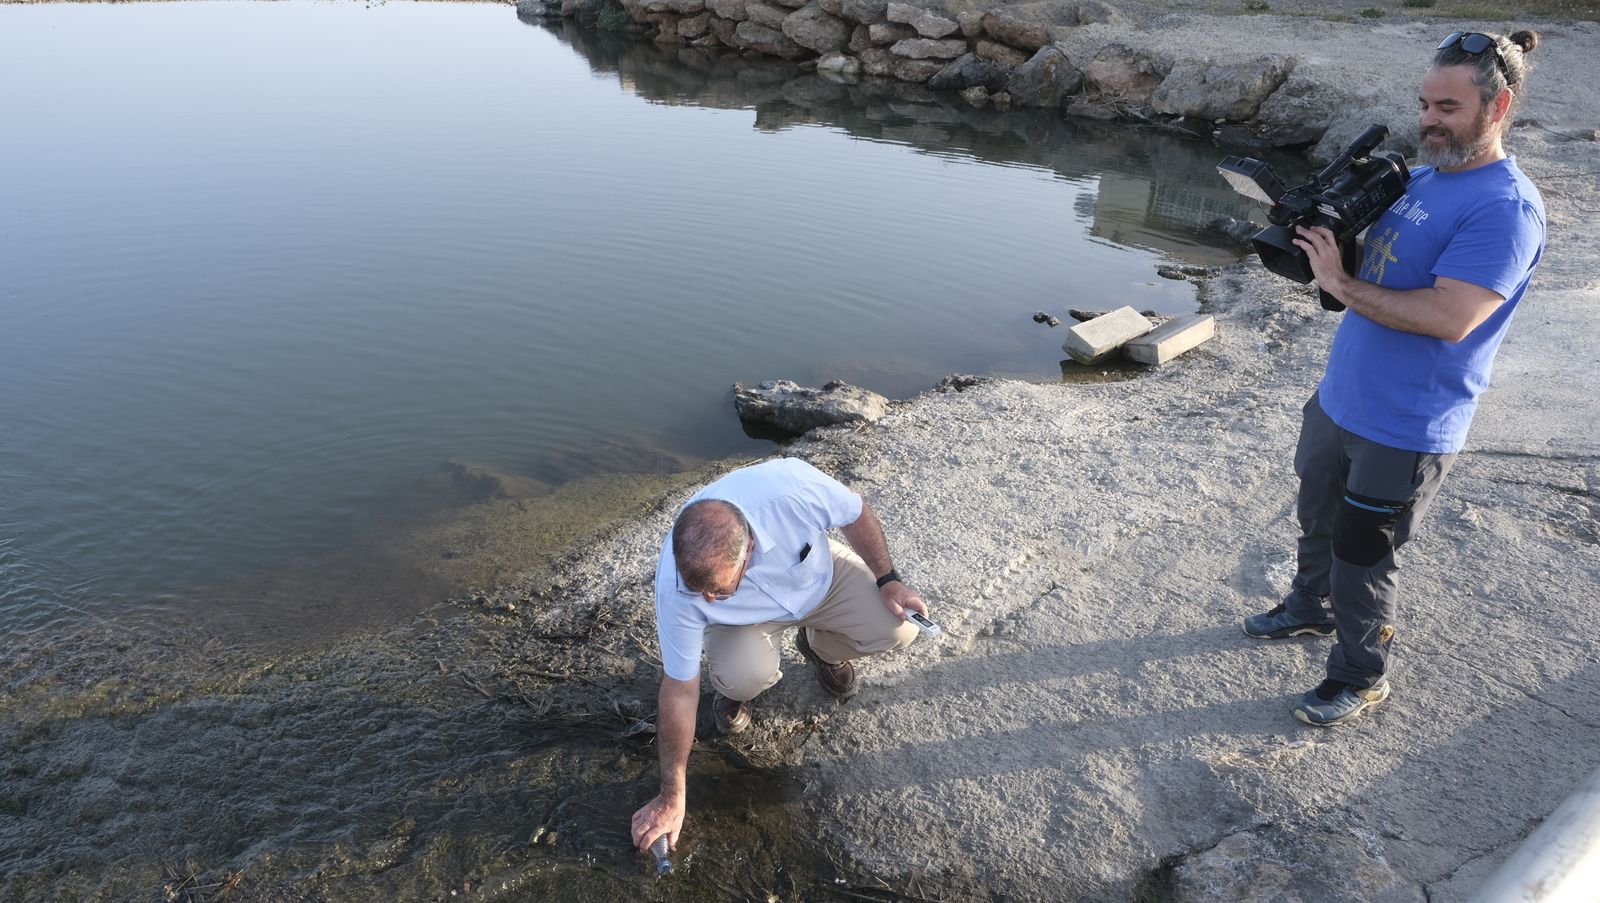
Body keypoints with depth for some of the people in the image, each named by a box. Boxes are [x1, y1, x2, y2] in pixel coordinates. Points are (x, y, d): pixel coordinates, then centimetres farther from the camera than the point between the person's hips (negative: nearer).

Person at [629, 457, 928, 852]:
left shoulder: (792, 485, -42)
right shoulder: (675, 586, -37)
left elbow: (857, 514, -18)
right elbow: (679, 691, -26)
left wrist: (888, 581, -10)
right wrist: (672, 796, -19)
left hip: (821, 574, 2)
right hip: (743, 616, -2)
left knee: (898, 628, -18)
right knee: (745, 675, -32)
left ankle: (822, 648, 15)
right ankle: (730, 685, 7)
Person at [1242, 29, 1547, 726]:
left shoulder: (1507, 208, -20)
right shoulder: (1417, 178, 7)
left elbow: (1449, 317, -29)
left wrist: (1341, 283, -24)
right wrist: (1324, 232, -5)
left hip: (1405, 431, -8)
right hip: (1338, 399, 8)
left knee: (1360, 556, 6)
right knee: (1317, 518, 24)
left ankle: (1361, 676, 27)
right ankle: (1310, 609, 49)